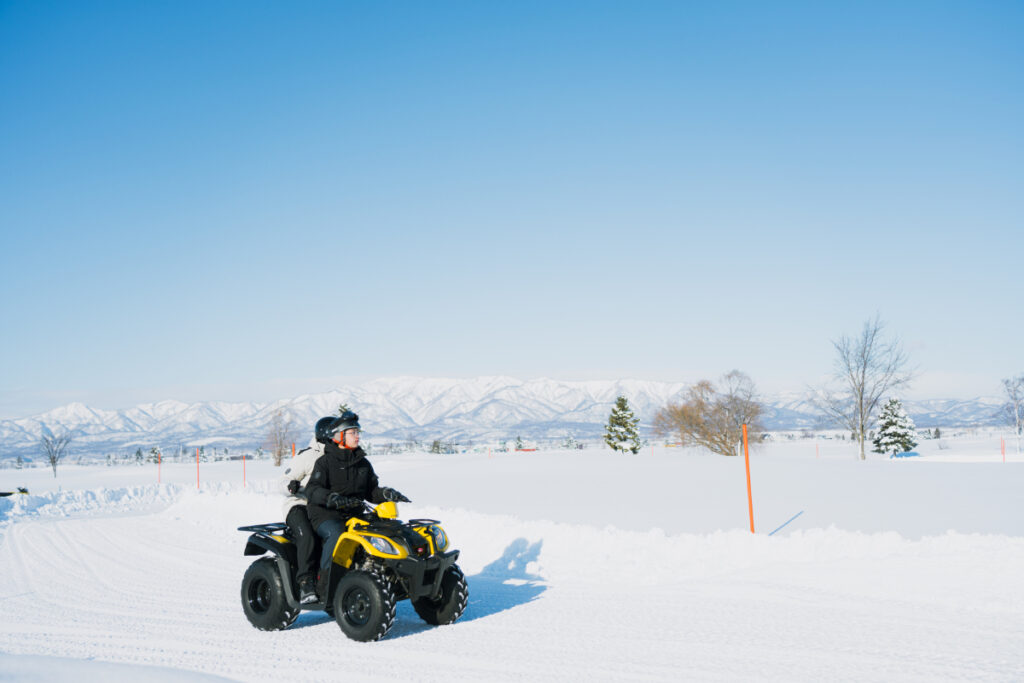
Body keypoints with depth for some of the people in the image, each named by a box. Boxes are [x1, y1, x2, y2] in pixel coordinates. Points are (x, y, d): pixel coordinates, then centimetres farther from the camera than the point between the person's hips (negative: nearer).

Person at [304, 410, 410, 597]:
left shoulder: (363, 464, 15)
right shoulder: (325, 463, -3)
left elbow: (371, 492, 18)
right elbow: (312, 491, -15)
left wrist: (387, 494, -2)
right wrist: (332, 498, -33)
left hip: (354, 514, 5)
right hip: (325, 514, -5)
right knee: (336, 534, -35)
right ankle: (324, 583, -27)